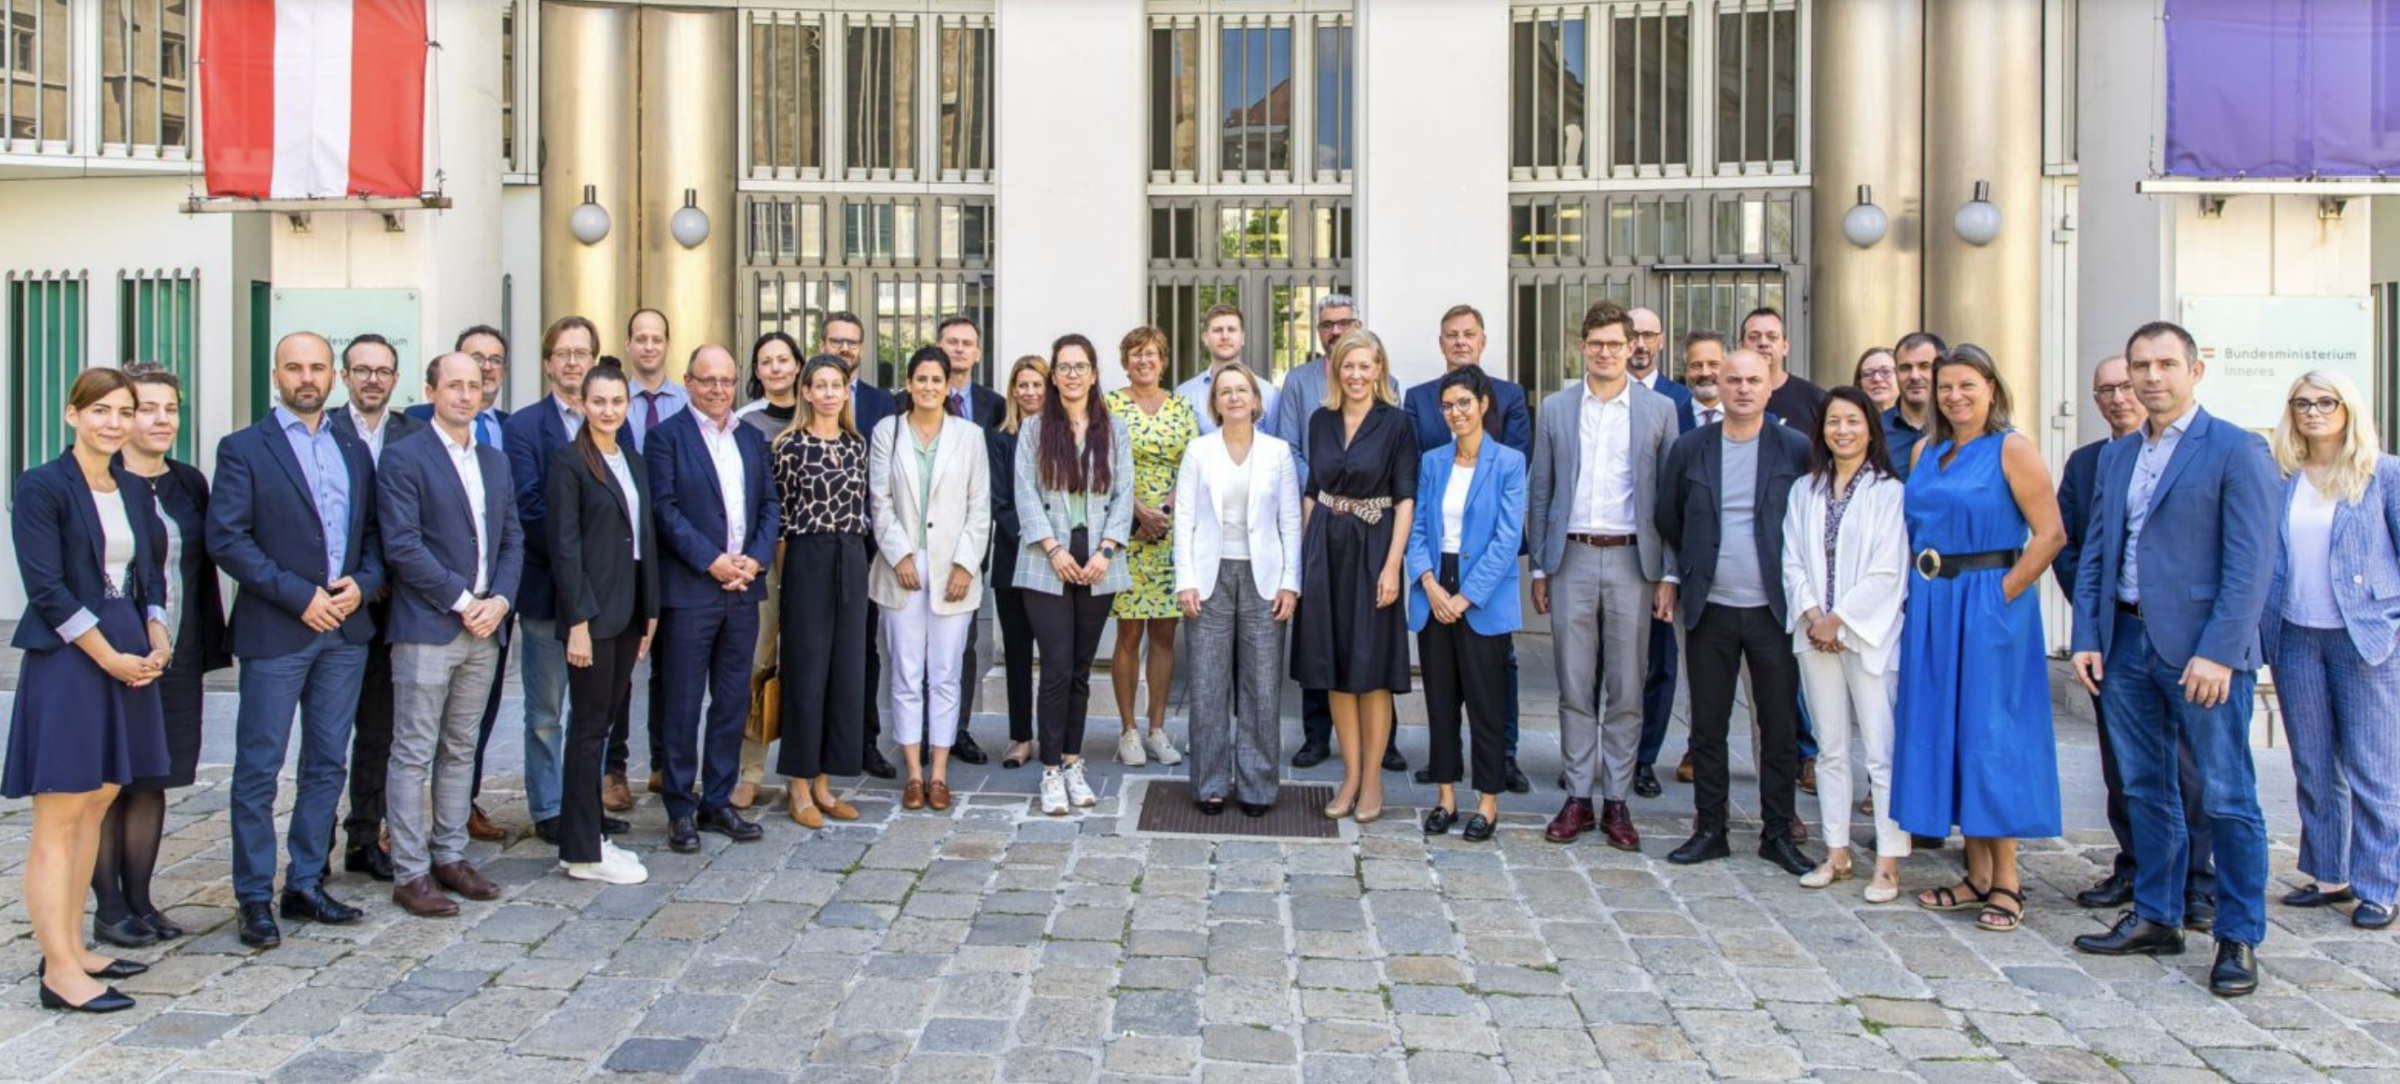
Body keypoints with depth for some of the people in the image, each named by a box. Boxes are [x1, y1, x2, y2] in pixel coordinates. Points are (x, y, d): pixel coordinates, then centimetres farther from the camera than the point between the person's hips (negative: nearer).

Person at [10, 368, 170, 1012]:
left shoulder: (136, 489, 12)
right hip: (67, 661, -7)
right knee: (58, 819, -4)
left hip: (130, 657, 7)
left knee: (96, 807, 11)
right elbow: (46, 587, -13)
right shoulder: (43, 487, -8)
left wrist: (157, 637, 1)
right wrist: (111, 656, -14)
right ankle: (59, 972, -2)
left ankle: (71, 949, 19)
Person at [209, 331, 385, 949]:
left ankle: (306, 885, 20)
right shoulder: (244, 449, -1)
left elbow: (375, 531, 14)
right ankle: (254, 899, 8)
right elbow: (226, 539, -10)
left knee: (327, 765, 10)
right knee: (259, 769, 0)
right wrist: (299, 596, -15)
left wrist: (364, 583, -6)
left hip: (345, 629, 5)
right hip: (275, 632, -5)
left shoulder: (354, 451, 14)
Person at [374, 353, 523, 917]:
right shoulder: (404, 458, -6)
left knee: (461, 750, 13)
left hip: (484, 627, 6)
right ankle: (410, 872, 4)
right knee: (414, 754, -1)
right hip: (427, 627, -6)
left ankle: (450, 856, 21)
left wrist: (499, 599, -2)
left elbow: (512, 541, 14)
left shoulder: (495, 461, 15)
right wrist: (461, 601, -14)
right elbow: (402, 544, -13)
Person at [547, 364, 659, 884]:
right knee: (590, 724, -2)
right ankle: (583, 852, 5)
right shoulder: (569, 462, -7)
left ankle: (587, 835, 21)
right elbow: (564, 545, -12)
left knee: (604, 720, 12)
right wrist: (579, 620, -17)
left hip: (629, 611, 7)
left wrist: (650, 611, 13)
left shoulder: (634, 462, 14)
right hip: (592, 611, -7)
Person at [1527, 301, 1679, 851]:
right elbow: (1539, 492, 9)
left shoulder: (1659, 410, 4)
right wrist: (1539, 567, 5)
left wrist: (1669, 574, -1)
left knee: (1626, 689, 3)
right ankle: (1578, 798, 12)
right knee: (1575, 687, 4)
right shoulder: (1556, 408, 7)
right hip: (1572, 559, 1)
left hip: (1631, 560, -1)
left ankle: (1618, 801, 11)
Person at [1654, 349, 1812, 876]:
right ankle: (1709, 829, 17)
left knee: (1781, 728, 4)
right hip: (1711, 609, 1)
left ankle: (1778, 833, 16)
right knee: (1707, 726, 7)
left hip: (1774, 609, -1)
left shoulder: (1797, 449, -1)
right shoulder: (1690, 448, 3)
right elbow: (1667, 517, 15)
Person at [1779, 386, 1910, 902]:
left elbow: (1887, 572, -8)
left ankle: (1889, 863, -2)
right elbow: (1793, 560, 9)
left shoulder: (1888, 492, -3)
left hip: (1868, 633, -5)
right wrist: (1812, 614, -5)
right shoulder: (1805, 492, 12)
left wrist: (1840, 620, -10)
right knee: (1830, 748, 11)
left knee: (1882, 752, -6)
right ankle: (1837, 853, 18)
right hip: (1816, 633, 5)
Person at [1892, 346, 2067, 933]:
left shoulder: (2012, 448, -7)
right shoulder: (1926, 451, 12)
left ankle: (2006, 884, 5)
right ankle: (1976, 876, 16)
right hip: (1931, 604, 7)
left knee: (1990, 732, -4)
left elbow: (2050, 533, -13)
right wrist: (1922, 591, 7)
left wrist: (2003, 595, -15)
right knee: (1942, 730, 7)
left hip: (1989, 604, -7)